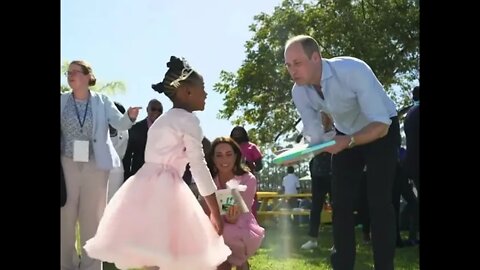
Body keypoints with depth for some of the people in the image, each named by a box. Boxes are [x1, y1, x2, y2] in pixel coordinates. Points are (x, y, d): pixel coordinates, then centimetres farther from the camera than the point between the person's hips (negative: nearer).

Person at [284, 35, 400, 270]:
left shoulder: (353, 71, -36)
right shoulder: (299, 92, -18)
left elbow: (381, 125, -36)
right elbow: (315, 138, -11)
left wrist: (347, 142, -50)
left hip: (381, 131, -5)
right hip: (345, 135, 5)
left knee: (378, 200, -15)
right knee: (340, 200, 1)